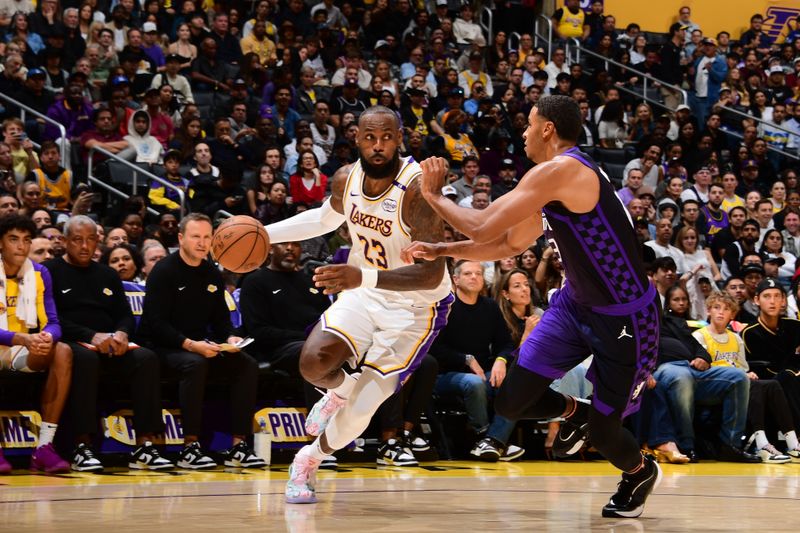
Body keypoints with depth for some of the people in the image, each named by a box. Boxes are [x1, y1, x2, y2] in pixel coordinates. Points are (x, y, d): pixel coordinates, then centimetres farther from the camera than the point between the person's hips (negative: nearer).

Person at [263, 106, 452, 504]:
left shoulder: (417, 189, -28)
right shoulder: (346, 179, -8)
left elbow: (432, 274, -35)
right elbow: (326, 219, 18)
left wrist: (363, 277, -48)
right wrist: (266, 233, 9)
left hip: (416, 305, -5)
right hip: (365, 290, 5)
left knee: (362, 407, -9)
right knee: (313, 362, -21)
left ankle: (311, 458, 22)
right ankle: (339, 391, 17)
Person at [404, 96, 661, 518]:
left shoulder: (560, 170, -24)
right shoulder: (553, 185, 7)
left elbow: (482, 229, -24)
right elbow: (508, 244, 21)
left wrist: (433, 195, -8)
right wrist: (440, 250, 13)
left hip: (625, 319, -8)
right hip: (576, 303, 8)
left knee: (601, 430, 1)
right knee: (511, 401, -3)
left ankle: (641, 472, 34)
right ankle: (572, 411, 29)